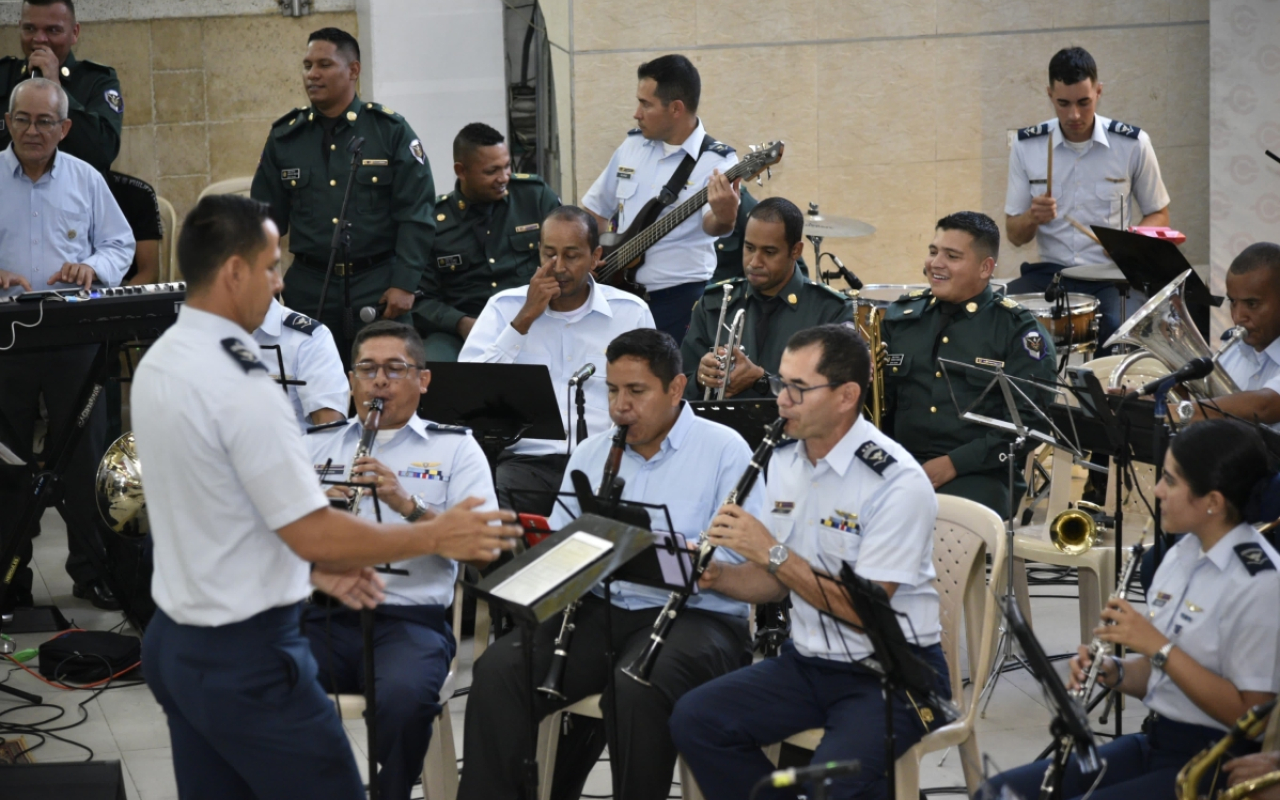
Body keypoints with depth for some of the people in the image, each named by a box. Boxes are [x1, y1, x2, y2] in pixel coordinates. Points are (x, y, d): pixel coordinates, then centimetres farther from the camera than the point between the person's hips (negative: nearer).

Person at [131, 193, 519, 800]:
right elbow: (314, 532, -20)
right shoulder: (238, 387, -22)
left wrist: (311, 565, 16)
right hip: (246, 657, -9)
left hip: (174, 640, 9)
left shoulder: (158, 364, 6)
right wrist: (436, 535, -9)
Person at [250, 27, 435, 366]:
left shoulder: (391, 131, -1)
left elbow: (416, 214, -3)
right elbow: (266, 219, 11)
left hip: (378, 287, -2)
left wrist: (404, 284, -11)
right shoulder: (284, 138, 8)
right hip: (309, 288, 2)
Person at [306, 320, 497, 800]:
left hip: (410, 619, -2)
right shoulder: (316, 446, 20)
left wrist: (408, 504, -16)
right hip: (322, 615, 2)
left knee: (403, 697, -34)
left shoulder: (454, 448, 12)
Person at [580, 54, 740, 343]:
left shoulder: (716, 161, -10)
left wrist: (724, 219, -48)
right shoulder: (632, 144, 8)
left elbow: (708, 223, -26)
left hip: (679, 299, -6)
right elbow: (595, 208, 19)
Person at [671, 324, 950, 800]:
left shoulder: (898, 483, -18)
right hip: (808, 662, 7)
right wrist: (714, 577, -6)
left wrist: (772, 552, -22)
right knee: (693, 720, -12)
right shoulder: (785, 461, 6)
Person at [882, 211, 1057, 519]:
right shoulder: (901, 317, 14)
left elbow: (1028, 421, -7)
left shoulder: (1017, 329, 1)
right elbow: (881, 399, 19)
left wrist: (955, 463, -14)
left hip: (979, 473, -4)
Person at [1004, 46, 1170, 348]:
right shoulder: (1027, 147, 1)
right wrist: (1032, 217, -16)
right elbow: (1014, 236, 7)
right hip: (1049, 272, 2)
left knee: (1120, 328, -33)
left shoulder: (1132, 144, -2)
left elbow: (1158, 215, 10)